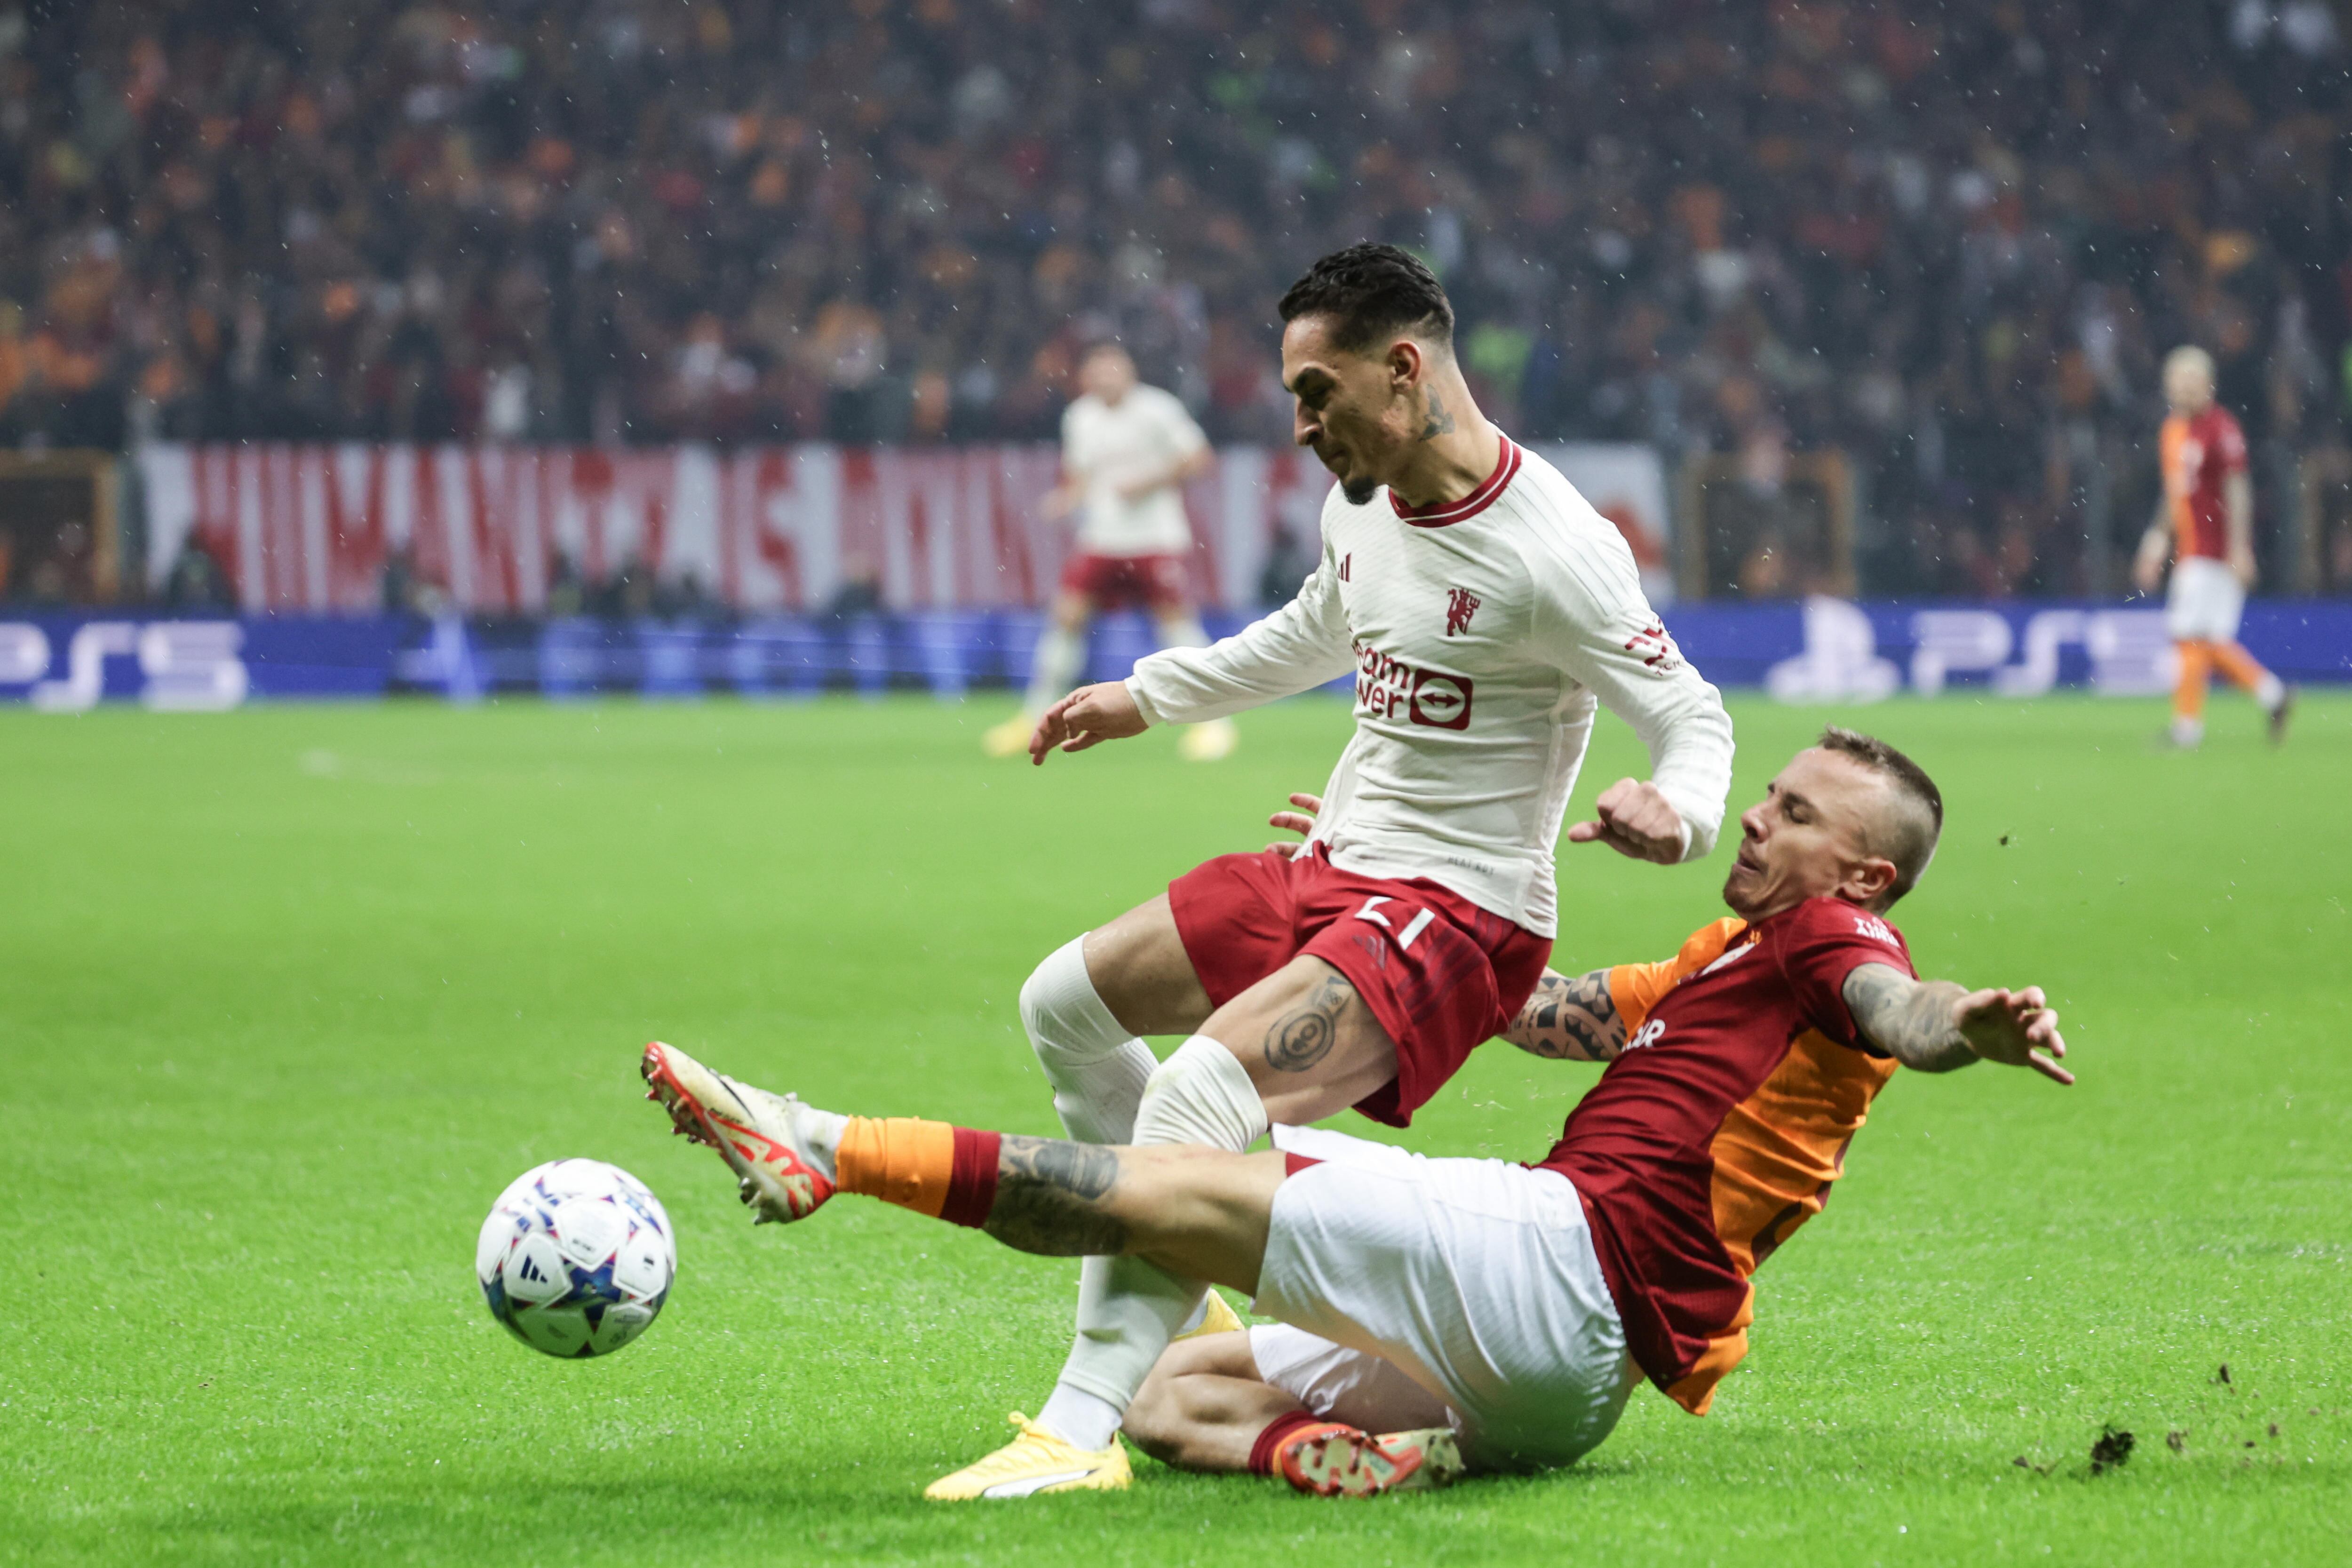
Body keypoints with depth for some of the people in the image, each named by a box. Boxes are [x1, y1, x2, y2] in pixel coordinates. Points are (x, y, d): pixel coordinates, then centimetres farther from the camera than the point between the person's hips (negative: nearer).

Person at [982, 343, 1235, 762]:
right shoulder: (1079, 418, 7)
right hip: (1101, 539, 4)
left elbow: (1197, 458, -3)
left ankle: (1212, 722, 0)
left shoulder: (1157, 409, -7)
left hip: (1158, 538, -4)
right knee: (1066, 614, -4)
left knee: (1177, 618, -10)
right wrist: (1067, 498, -6)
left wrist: (1149, 483, -14)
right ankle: (1034, 719, 7)